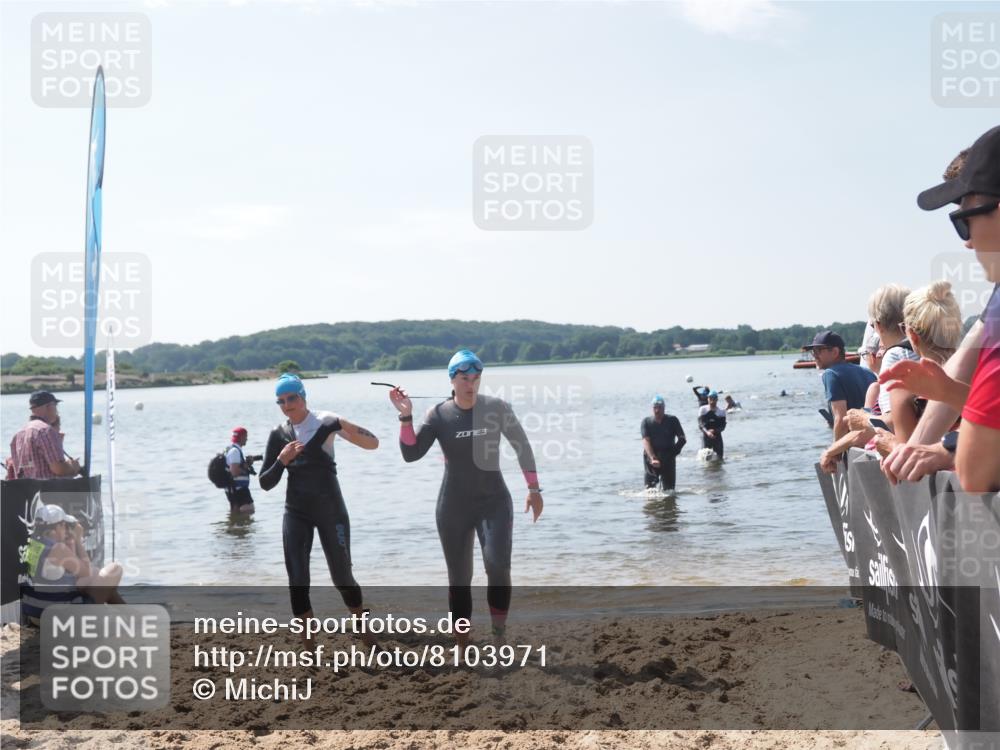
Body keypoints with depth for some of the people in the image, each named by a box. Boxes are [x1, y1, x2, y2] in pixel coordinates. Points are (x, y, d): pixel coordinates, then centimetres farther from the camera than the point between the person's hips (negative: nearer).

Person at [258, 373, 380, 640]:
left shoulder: (325, 422, -8)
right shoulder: (278, 435, 3)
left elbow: (372, 444, -17)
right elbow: (265, 483, 3)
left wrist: (346, 427, -35)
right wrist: (281, 461, -15)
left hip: (330, 509, -3)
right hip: (296, 513, 3)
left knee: (342, 578, 6)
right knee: (297, 583, -5)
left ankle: (367, 635, 30)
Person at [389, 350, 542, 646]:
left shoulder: (497, 408, -6)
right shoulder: (438, 415, -6)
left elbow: (522, 446, 5)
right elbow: (411, 454, -11)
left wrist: (534, 490, 6)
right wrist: (406, 416, -21)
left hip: (494, 502, -1)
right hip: (454, 507, 1)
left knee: (498, 566, -21)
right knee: (459, 579, 6)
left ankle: (499, 637, -6)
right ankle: (463, 647, 18)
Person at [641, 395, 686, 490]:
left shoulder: (672, 420, 3)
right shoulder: (646, 422, 3)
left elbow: (682, 439, 1)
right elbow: (646, 441, -9)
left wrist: (673, 452, -15)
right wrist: (653, 458, -24)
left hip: (668, 459, 0)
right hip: (651, 458, 0)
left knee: (669, 489, 0)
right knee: (649, 487, -7)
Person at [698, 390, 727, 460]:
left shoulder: (721, 411, 5)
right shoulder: (703, 410, 2)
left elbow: (723, 425, -3)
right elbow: (700, 423, -8)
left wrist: (715, 430, -22)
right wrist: (707, 432, -27)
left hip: (717, 435, 1)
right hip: (706, 436, -1)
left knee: (720, 457, 0)